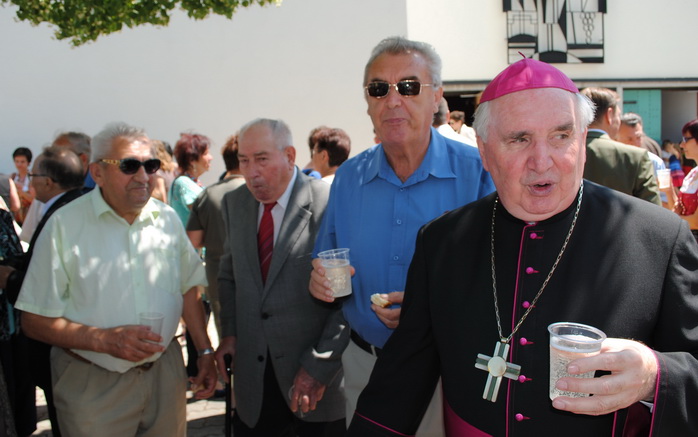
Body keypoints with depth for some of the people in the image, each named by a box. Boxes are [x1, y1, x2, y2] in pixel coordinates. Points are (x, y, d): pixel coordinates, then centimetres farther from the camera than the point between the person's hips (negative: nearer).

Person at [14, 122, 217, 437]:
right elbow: (35, 320, -11)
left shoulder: (167, 219, 4)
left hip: (165, 372, 4)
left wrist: (205, 352, 6)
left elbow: (188, 288, 11)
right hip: (93, 387, -4)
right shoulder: (66, 225, -10)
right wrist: (105, 340, -21)